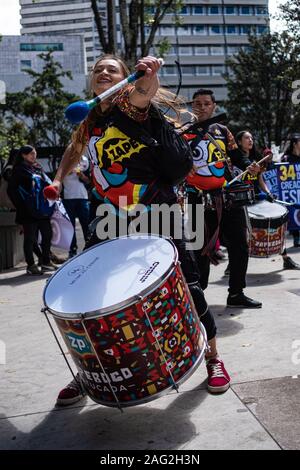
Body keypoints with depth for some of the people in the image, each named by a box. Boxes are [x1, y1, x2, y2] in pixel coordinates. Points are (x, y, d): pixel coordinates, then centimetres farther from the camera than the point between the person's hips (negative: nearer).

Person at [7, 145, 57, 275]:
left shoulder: (38, 168, 16)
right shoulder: (19, 170, -3)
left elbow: (46, 184, 23)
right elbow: (11, 190, -6)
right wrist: (20, 206, -10)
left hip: (43, 209, 7)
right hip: (29, 211, -6)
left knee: (47, 234, 8)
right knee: (30, 237, -1)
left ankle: (46, 262, 19)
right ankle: (31, 265, 6)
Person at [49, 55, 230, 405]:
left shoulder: (130, 104, -6)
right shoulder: (90, 123, 11)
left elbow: (145, 93, -30)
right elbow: (75, 150, 31)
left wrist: (149, 75, -51)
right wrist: (58, 180, 19)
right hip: (115, 222, 6)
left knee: (186, 288, -1)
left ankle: (213, 359, 22)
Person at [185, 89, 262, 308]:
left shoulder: (222, 130, 15)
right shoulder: (183, 134, 5)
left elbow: (236, 157, 15)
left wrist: (249, 165, -4)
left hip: (230, 196, 4)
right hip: (200, 200, -3)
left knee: (240, 245, 6)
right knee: (202, 249, 0)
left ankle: (236, 293, 19)